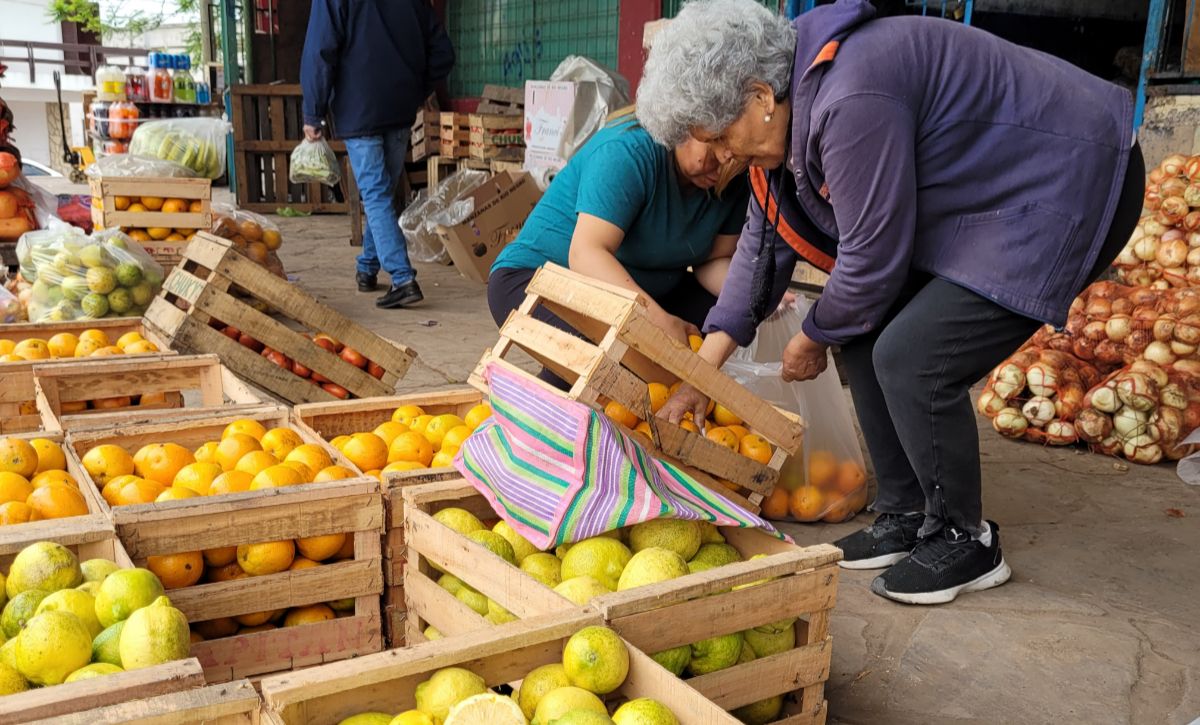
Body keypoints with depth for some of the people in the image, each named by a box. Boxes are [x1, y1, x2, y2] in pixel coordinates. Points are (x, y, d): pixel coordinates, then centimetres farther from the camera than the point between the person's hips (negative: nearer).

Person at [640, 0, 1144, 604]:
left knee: (912, 359, -18)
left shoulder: (851, 101, -31)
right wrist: (703, 369, 5)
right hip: (984, 196, 10)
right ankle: (906, 519, 18)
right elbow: (766, 237, 6)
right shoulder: (792, 102, 1)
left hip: (1069, 189, -10)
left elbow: (872, 259, -25)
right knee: (865, 338, 5)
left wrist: (814, 338, -4)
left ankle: (966, 542, 4)